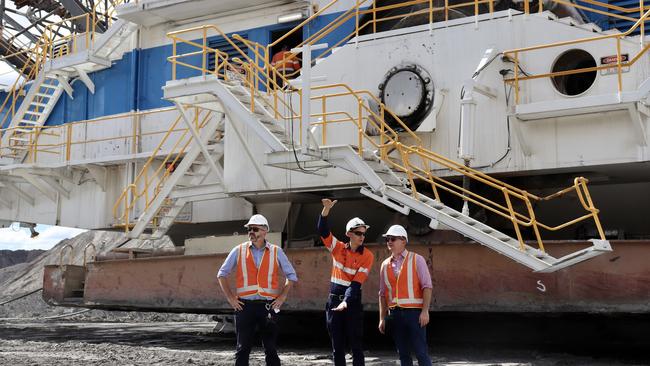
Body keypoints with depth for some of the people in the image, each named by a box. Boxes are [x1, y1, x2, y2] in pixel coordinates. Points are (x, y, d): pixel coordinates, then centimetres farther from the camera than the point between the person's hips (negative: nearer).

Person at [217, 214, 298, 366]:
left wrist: (282, 297, 1)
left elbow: (291, 276, 11)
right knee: (243, 348, 3)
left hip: (268, 306, 0)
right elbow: (222, 274, 9)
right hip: (245, 306, 0)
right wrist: (230, 298, 1)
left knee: (270, 348, 5)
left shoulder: (276, 251, 5)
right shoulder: (238, 251, 4)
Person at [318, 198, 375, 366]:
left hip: (352, 301, -3)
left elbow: (357, 282, -12)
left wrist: (346, 302, -24)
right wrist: (326, 209, -23)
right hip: (334, 300, 3)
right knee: (337, 344, 8)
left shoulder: (367, 255, -5)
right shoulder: (338, 248, 3)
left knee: (355, 344, -1)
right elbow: (323, 231, -8)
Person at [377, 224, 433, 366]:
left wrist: (425, 311, -14)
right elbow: (383, 294, 14)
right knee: (403, 353, 8)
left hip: (414, 312, -4)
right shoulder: (385, 265, 13)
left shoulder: (416, 260, 1)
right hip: (394, 314, 4)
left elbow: (427, 286, -5)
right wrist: (382, 318, 10)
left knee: (421, 352, -6)